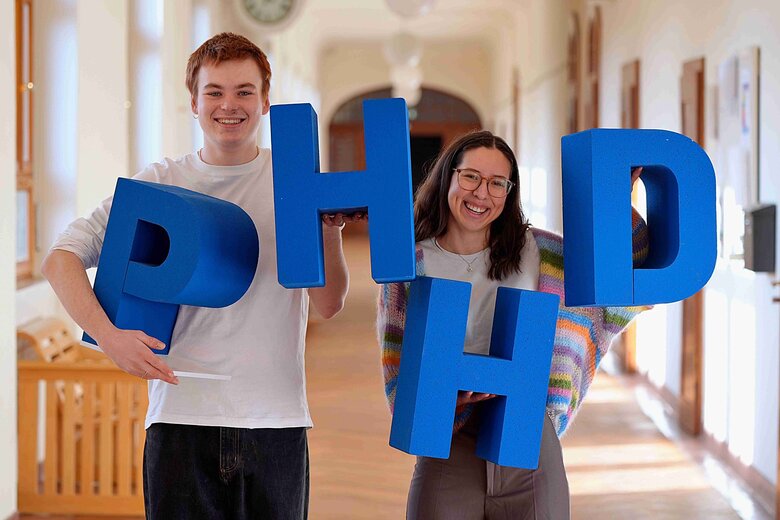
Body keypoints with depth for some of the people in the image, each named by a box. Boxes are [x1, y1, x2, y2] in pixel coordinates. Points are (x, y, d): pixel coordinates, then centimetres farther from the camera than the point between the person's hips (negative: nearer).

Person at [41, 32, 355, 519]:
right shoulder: (160, 183, 5)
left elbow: (329, 304, 3)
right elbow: (61, 258, 1)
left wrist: (330, 231, -15)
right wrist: (108, 334, -14)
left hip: (275, 423, 1)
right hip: (181, 418, 0)